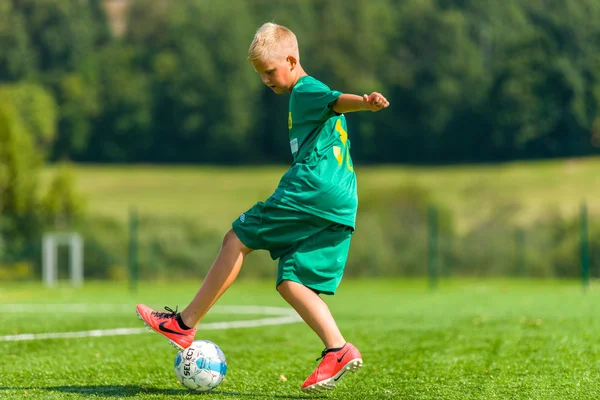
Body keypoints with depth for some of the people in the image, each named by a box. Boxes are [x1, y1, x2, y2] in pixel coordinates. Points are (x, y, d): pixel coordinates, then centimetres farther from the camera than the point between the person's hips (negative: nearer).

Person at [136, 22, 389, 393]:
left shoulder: (306, 90, -2)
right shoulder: (310, 95, 29)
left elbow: (337, 99, -23)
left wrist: (365, 101, -44)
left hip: (313, 189, -10)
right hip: (341, 209, 10)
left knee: (237, 239, -2)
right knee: (291, 282, 4)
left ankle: (185, 324, 0)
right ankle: (338, 350, -12)